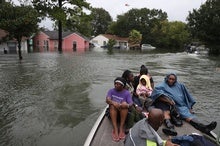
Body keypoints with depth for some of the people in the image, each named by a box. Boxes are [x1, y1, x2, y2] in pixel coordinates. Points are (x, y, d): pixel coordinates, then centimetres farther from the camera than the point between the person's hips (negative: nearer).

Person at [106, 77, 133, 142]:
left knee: (125, 104, -30)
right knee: (112, 105, -30)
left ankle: (121, 128, -33)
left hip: (123, 113, -1)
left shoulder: (127, 93, -1)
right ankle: (115, 129, -39)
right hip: (112, 112, 1)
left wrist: (127, 105, -39)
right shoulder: (111, 91, 2)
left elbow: (131, 103, -14)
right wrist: (113, 103, -38)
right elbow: (107, 100, -16)